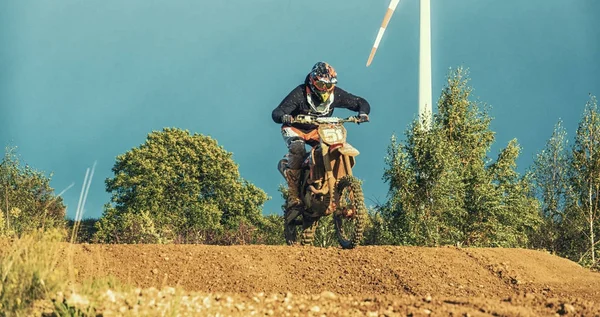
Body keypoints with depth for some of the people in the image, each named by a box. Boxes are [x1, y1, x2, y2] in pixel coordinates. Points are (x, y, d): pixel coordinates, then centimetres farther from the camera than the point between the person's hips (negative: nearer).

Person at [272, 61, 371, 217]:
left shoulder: (336, 94, -14)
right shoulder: (300, 93, -25)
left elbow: (360, 102, -5)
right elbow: (276, 113, -30)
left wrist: (363, 113, -29)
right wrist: (284, 117, -56)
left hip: (318, 131, 4)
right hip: (295, 129, -4)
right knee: (298, 149, -36)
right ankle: (293, 195, -31)